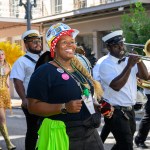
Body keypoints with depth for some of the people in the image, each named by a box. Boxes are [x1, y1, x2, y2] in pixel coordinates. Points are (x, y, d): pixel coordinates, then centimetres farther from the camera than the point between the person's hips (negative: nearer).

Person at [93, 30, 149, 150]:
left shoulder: (127, 60, 8)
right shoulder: (105, 64, -14)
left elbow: (145, 76, 3)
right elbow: (116, 86, -27)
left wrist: (138, 60, -11)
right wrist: (129, 66, -28)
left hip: (129, 110, 8)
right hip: (115, 112, -7)